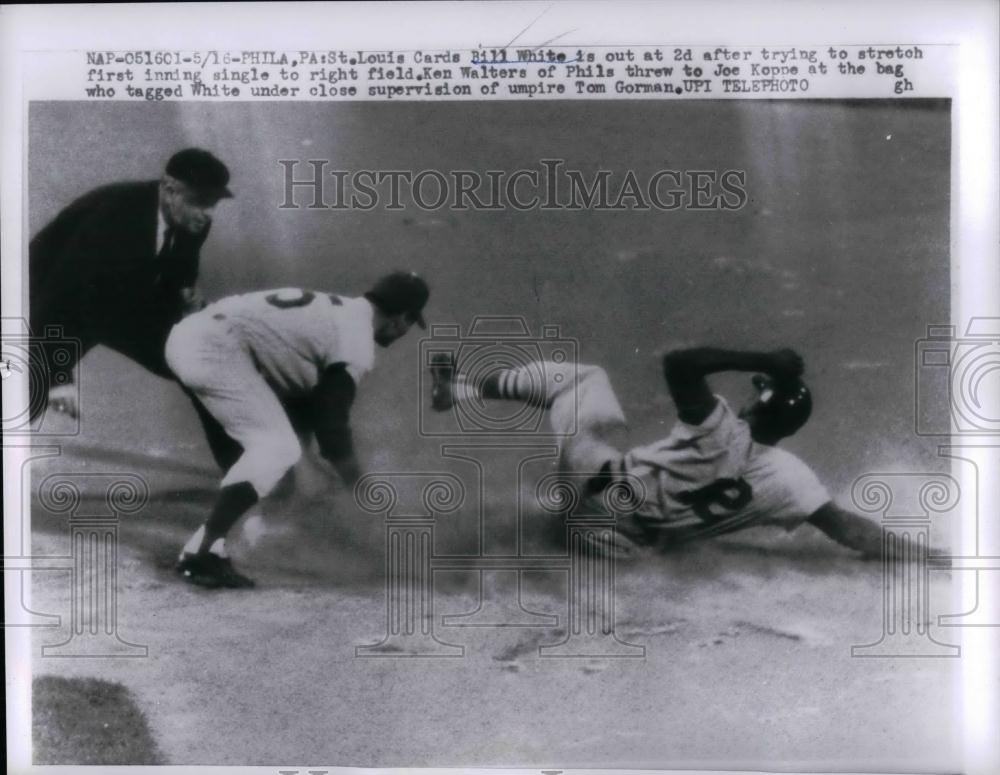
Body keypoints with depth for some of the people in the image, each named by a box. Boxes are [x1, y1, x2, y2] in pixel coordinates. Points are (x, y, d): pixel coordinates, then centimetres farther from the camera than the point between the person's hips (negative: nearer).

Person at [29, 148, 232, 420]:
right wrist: (58, 378, -37)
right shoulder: (115, 211, -33)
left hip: (125, 303, 6)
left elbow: (178, 276, 9)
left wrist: (188, 297, -15)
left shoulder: (192, 222, -12)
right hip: (58, 306, -6)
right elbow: (62, 288, -34)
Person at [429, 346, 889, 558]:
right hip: (625, 542, 5)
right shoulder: (788, 478, -18)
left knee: (581, 377, 12)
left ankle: (459, 388, 23)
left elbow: (679, 363, -37)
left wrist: (760, 362, -32)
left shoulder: (720, 432, -30)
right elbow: (849, 529, -17)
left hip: (607, 487, -5)